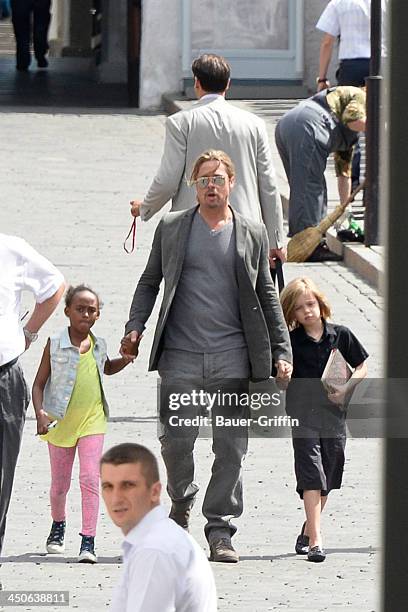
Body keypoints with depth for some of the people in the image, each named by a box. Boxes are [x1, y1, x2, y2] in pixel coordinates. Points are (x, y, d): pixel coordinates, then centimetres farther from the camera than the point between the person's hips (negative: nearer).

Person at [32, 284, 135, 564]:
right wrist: (40, 413, -19)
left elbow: (107, 368, 28)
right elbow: (39, 383, -5)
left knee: (90, 479, -13)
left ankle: (88, 541, -14)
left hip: (92, 421, 1)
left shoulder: (99, 346, 5)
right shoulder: (55, 345, -7)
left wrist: (126, 359, 8)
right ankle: (58, 525, 41)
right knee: (60, 484, 12)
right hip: (60, 422, -1)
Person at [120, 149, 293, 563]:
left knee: (231, 447, -2)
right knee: (176, 440, -5)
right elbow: (150, 281, 15)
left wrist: (281, 352, 9)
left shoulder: (253, 234, 10)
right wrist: (134, 327, 1)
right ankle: (181, 501, 24)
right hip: (180, 357, 0)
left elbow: (266, 296, 14)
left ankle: (220, 531, 3)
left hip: (232, 358, 0)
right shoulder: (171, 228, 9)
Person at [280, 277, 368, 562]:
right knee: (311, 474, -12)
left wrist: (346, 388, -6)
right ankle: (315, 540, -18)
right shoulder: (291, 342, -2)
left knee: (328, 474, 11)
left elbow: (362, 367, 10)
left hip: (334, 412, 3)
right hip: (303, 413, -3)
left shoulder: (341, 335, 3)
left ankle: (308, 532, 29)